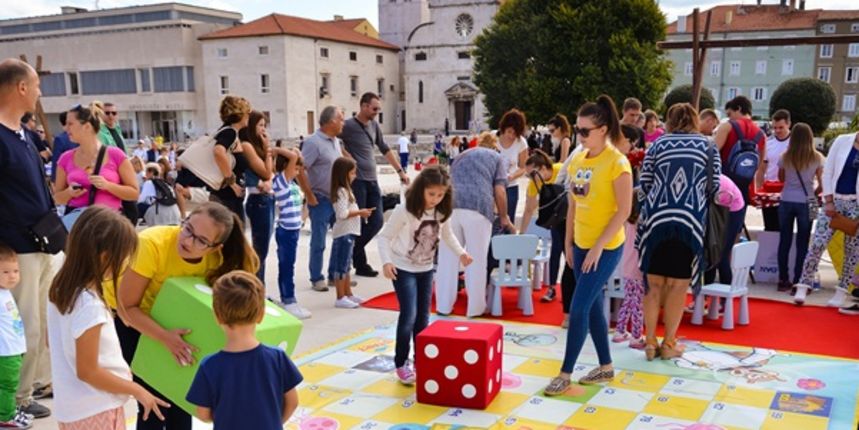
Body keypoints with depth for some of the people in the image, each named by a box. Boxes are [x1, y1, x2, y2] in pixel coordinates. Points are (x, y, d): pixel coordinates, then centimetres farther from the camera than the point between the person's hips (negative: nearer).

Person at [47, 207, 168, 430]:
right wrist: (137, 391, -13)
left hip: (72, 406, 8)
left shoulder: (61, 288, -3)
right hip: (95, 412, -8)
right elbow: (87, 371, -23)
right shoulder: (90, 306, -29)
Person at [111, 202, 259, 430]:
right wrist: (165, 337, -41)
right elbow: (126, 307, -30)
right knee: (154, 398, -6)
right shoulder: (152, 244, -37)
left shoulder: (217, 259, -23)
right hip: (124, 314, -4)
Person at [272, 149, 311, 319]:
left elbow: (298, 157, 21)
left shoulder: (291, 182, 11)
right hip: (286, 231, -9)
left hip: (293, 230, 9)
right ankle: (289, 302, 1)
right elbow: (293, 156, -23)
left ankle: (286, 300, 22)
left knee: (286, 266, 14)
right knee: (287, 267, -3)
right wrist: (278, 150, -12)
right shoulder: (281, 180, -13)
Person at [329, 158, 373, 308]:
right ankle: (340, 298, 0)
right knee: (341, 266, -5)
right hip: (344, 233, -11)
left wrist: (361, 212, 10)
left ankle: (348, 294, 26)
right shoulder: (341, 191, -16)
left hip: (349, 233, 11)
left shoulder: (345, 190, 15)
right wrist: (360, 212, -17)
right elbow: (342, 214, -24)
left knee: (346, 265, 17)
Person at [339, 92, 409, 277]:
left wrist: (400, 171, 19)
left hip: (372, 181, 7)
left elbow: (385, 150, 20)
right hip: (357, 181, -7)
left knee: (376, 222, 6)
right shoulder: (349, 126, -9)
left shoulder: (374, 125, 12)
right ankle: (360, 265, 10)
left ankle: (353, 252, 23)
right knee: (358, 223, -1)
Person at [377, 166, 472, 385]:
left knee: (423, 317, 10)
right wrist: (386, 262, -29)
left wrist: (461, 253, 0)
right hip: (403, 269, -5)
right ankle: (401, 364, 4)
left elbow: (447, 234, 14)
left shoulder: (442, 212, -4)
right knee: (409, 316, -12)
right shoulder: (404, 211, -20)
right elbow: (384, 237, -16)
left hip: (426, 269, 5)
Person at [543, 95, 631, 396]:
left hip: (605, 248, -7)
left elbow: (624, 211, -17)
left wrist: (599, 246, -19)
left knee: (579, 308, -6)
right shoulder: (578, 160, 6)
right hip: (581, 245, 7)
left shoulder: (617, 163, -15)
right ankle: (606, 367, 28)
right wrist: (568, 242, 11)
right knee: (593, 307, 14)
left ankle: (565, 374, 5)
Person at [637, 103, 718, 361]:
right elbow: (714, 189, 6)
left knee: (654, 283, 10)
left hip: (656, 220, 1)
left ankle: (650, 342, 14)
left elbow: (643, 187, 5)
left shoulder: (657, 145, 8)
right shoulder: (708, 148, 9)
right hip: (691, 222, -1)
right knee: (678, 285, 8)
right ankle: (669, 344, 16)